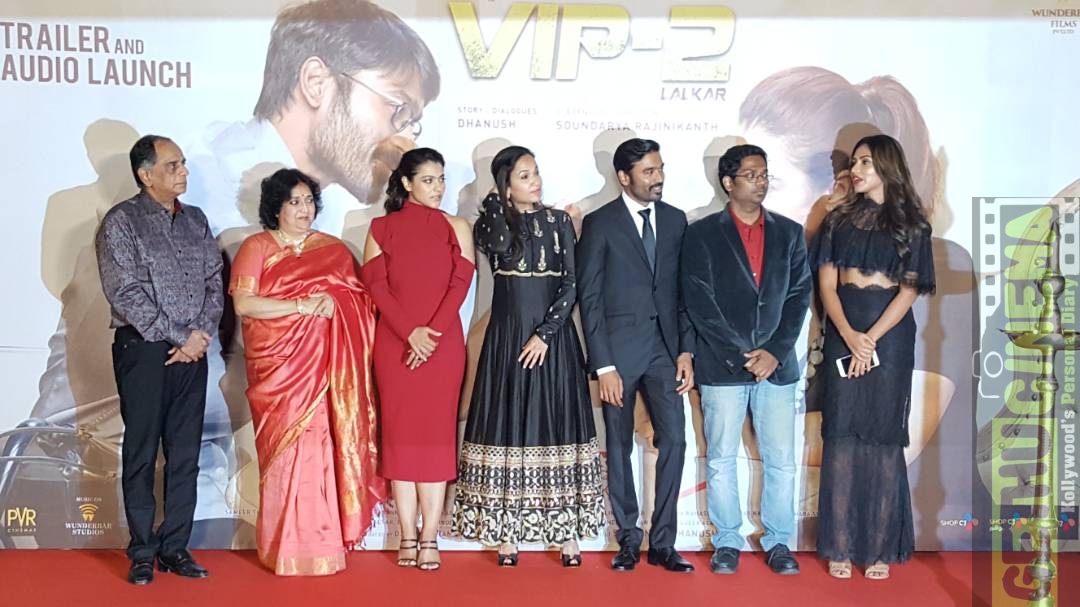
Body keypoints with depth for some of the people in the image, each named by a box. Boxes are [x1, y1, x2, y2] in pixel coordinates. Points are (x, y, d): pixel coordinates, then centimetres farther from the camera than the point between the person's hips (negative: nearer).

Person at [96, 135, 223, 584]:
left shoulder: (196, 220, 12)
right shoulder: (121, 222, -4)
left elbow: (214, 282, 10)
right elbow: (125, 293, -12)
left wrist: (201, 335, -6)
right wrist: (180, 337, -13)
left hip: (192, 351, 5)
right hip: (143, 349, -5)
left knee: (185, 454, 6)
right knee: (141, 454, 2)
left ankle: (175, 547, 15)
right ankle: (142, 553, 11)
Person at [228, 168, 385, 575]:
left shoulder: (334, 250, 13)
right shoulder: (256, 248, 4)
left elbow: (358, 302, 14)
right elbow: (243, 303, -8)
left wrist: (336, 306, -9)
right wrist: (304, 305, -13)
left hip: (323, 368, 2)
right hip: (276, 367, -2)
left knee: (321, 448, -2)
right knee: (286, 449, -4)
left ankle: (322, 542, 7)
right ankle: (289, 549, 5)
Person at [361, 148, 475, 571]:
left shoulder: (456, 228, 10)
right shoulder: (382, 227, 9)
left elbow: (460, 284, -1)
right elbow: (376, 284, -2)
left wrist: (432, 333, -13)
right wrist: (410, 332, -13)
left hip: (443, 343, 0)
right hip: (394, 342, 0)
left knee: (436, 434, -2)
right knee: (400, 433, -1)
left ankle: (430, 538, 1)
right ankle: (408, 537, 2)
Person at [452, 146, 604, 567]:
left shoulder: (560, 222, 6)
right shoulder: (493, 223, 4)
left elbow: (571, 284, 0)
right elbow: (502, 245, -20)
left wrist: (545, 333, -11)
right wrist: (498, 205, -5)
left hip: (554, 337, 1)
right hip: (508, 337, -1)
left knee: (558, 426, 1)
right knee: (508, 427, 0)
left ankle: (566, 533, 7)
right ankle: (506, 534, 7)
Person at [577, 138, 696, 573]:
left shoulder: (675, 220, 9)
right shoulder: (599, 223, -2)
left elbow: (683, 290, 11)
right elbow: (590, 299, -5)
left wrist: (686, 350, 2)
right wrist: (603, 365, -11)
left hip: (664, 348, 3)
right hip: (619, 349, -3)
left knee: (674, 440, -3)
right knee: (619, 447, 5)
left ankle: (662, 543, 7)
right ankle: (629, 540, 17)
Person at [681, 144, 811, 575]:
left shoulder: (789, 233, 11)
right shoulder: (702, 234, 1)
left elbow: (799, 295, 6)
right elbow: (699, 302, -5)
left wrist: (776, 352, -6)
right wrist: (741, 354, -11)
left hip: (777, 363, 2)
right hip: (721, 365, -2)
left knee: (781, 460, 4)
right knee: (721, 460, 5)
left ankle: (778, 542, 17)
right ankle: (727, 542, 17)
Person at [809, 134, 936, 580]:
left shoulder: (911, 224, 5)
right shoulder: (838, 220, 11)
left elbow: (910, 289, -3)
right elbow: (827, 283, 2)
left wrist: (871, 339, -14)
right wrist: (849, 335, -14)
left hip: (890, 335, -2)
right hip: (842, 334, 2)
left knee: (883, 434, 0)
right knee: (841, 434, 0)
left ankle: (880, 547, 7)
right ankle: (840, 546, 5)